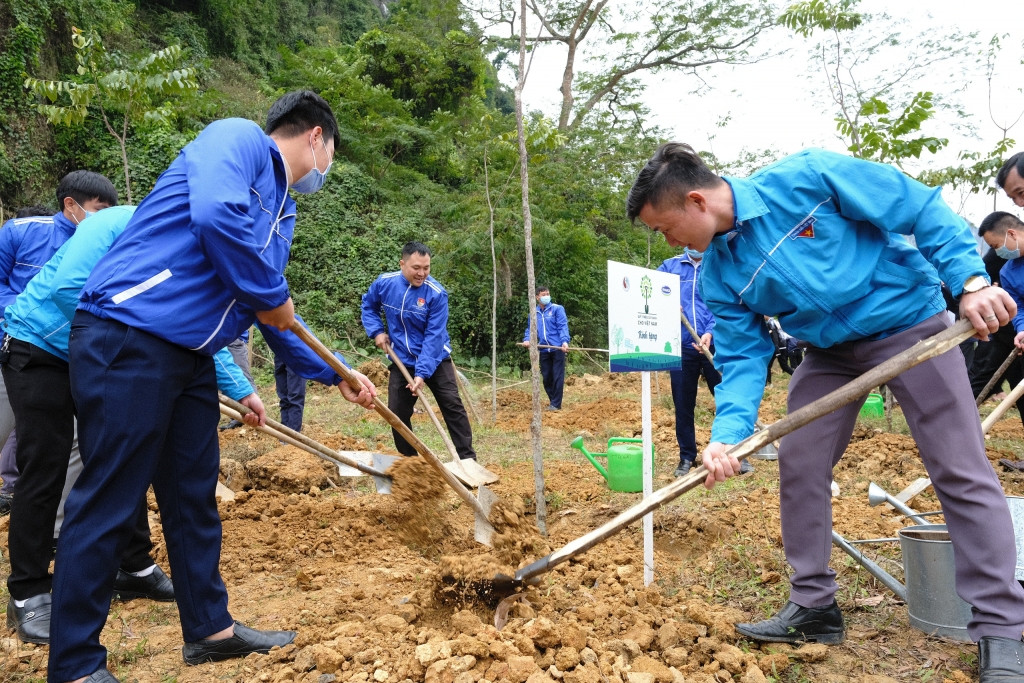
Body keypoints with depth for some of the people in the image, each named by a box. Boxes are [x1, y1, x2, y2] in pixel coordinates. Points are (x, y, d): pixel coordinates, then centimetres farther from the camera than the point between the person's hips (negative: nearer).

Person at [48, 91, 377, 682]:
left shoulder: (284, 212, 19)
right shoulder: (238, 138, -7)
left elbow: (274, 318, 25)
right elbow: (216, 213, -29)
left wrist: (336, 374, 25)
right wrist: (272, 295, -15)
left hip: (190, 360, 10)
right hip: (128, 340, -10)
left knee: (195, 496, 14)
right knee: (108, 504, -1)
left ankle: (210, 627, 27)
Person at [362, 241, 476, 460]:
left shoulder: (436, 293, -21)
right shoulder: (384, 283, -10)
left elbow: (434, 337, -23)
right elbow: (368, 305, 12)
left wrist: (422, 373, -28)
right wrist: (377, 331, -4)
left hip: (435, 361, -3)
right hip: (402, 362, 3)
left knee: (453, 407, -5)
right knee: (397, 413, 5)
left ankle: (468, 459, 3)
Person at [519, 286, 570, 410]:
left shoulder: (557, 309, -1)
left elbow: (563, 326, -10)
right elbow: (530, 329, 16)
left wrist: (565, 341, -25)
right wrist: (527, 340, -5)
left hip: (557, 348, -4)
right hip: (544, 350, 4)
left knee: (557, 376, -3)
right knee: (546, 377, 9)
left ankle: (556, 403, 3)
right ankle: (552, 400, 24)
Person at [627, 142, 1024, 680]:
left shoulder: (805, 177, -23)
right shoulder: (719, 276, -8)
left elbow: (922, 208, -17)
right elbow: (742, 356, -9)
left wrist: (971, 280, -25)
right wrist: (727, 434, -25)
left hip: (910, 324, -5)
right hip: (830, 351, 5)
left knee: (961, 471, -6)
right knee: (798, 467, 1)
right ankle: (814, 606, 15)